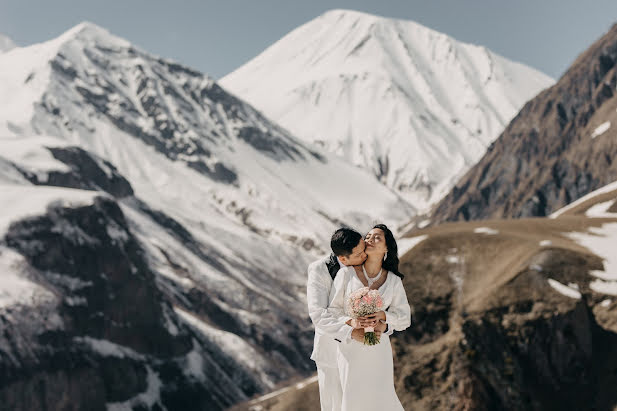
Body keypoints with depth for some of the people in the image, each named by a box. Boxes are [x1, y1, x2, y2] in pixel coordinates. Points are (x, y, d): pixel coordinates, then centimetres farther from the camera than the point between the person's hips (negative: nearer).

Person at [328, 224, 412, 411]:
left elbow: (404, 317, 2)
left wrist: (382, 315, -18)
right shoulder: (347, 273, -6)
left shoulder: (393, 280, 0)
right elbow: (333, 310, -3)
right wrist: (351, 322, -23)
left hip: (378, 348, 1)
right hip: (350, 347, -1)